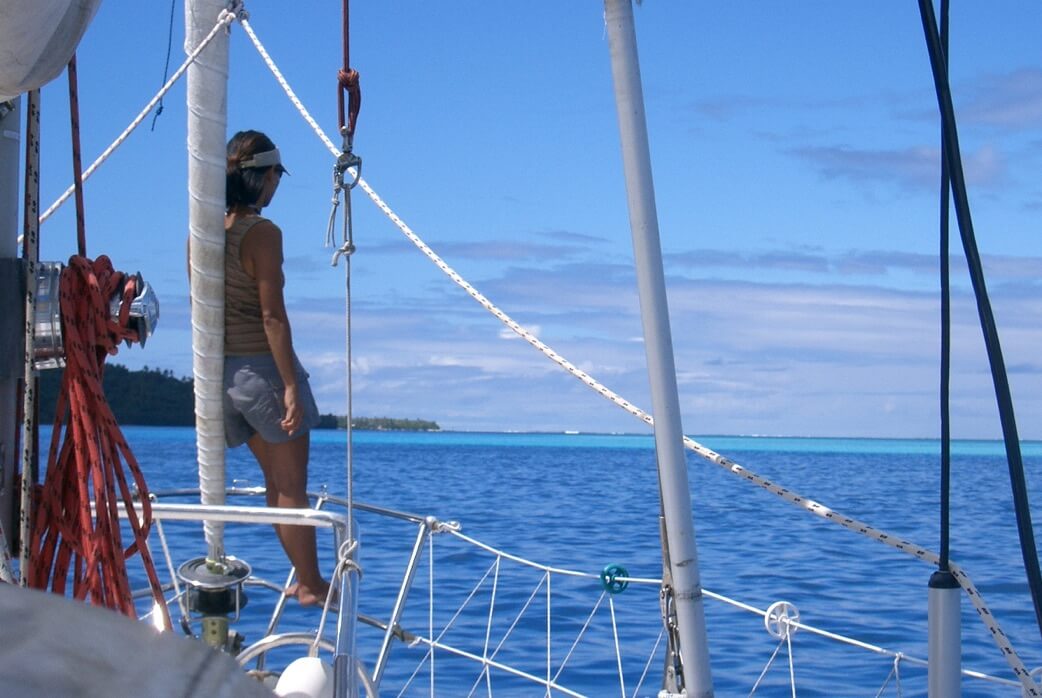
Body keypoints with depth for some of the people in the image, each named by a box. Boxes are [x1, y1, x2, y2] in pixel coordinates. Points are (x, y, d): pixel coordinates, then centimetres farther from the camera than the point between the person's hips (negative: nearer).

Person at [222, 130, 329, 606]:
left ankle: (304, 578, 25)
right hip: (262, 368, -7)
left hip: (221, 368, 7)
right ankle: (311, 585, 12)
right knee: (292, 487, 4)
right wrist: (291, 385, -16)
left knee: (277, 481, 17)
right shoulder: (261, 232, -16)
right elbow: (272, 316, -19)